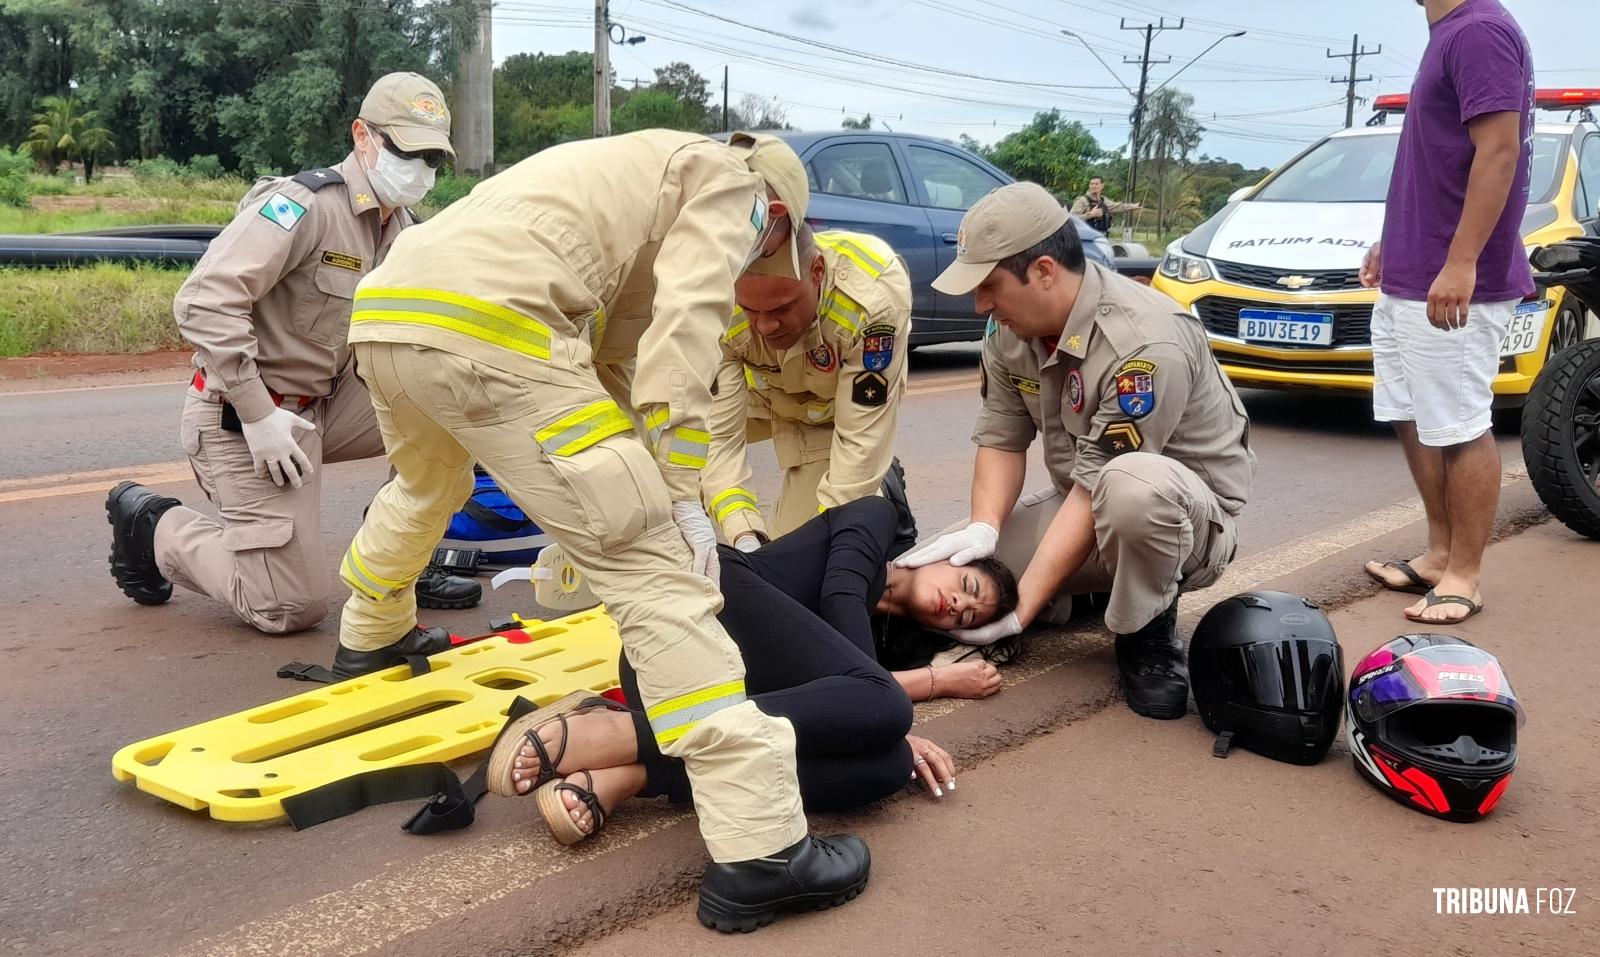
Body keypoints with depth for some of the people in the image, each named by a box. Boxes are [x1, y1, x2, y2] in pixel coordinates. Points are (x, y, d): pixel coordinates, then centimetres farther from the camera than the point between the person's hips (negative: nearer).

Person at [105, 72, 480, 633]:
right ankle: (152, 527, 16)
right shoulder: (305, 205, -20)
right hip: (242, 416, -8)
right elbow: (203, 302, -27)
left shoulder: (401, 228, 7)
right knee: (291, 607, -7)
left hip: (322, 405, 8)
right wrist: (257, 414, -26)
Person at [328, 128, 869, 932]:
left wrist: (618, 490, 35)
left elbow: (615, 359, 34)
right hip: (485, 325, -9)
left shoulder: (643, 175, 36)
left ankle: (370, 639, 64)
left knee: (425, 486, 40)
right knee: (655, 568, -10)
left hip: (382, 310, 10)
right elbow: (682, 335, -5)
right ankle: (758, 849, -13)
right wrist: (676, 498, -4)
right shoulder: (726, 177, 13)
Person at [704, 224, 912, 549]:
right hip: (762, 397, 3)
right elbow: (718, 434, -31)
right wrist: (744, 534, -43)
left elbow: (860, 440, -37)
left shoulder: (874, 297, -42)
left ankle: (884, 486, 13)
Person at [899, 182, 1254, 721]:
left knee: (1132, 485, -43)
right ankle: (1085, 592, 13)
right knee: (942, 568, -9)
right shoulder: (1011, 329, -7)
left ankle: (1147, 633, -14)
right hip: (1081, 507, 7)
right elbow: (1001, 438, -5)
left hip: (1188, 515, -7)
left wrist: (1021, 608, -31)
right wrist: (983, 528, -25)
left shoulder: (1145, 343, -31)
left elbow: (1098, 487, -31)